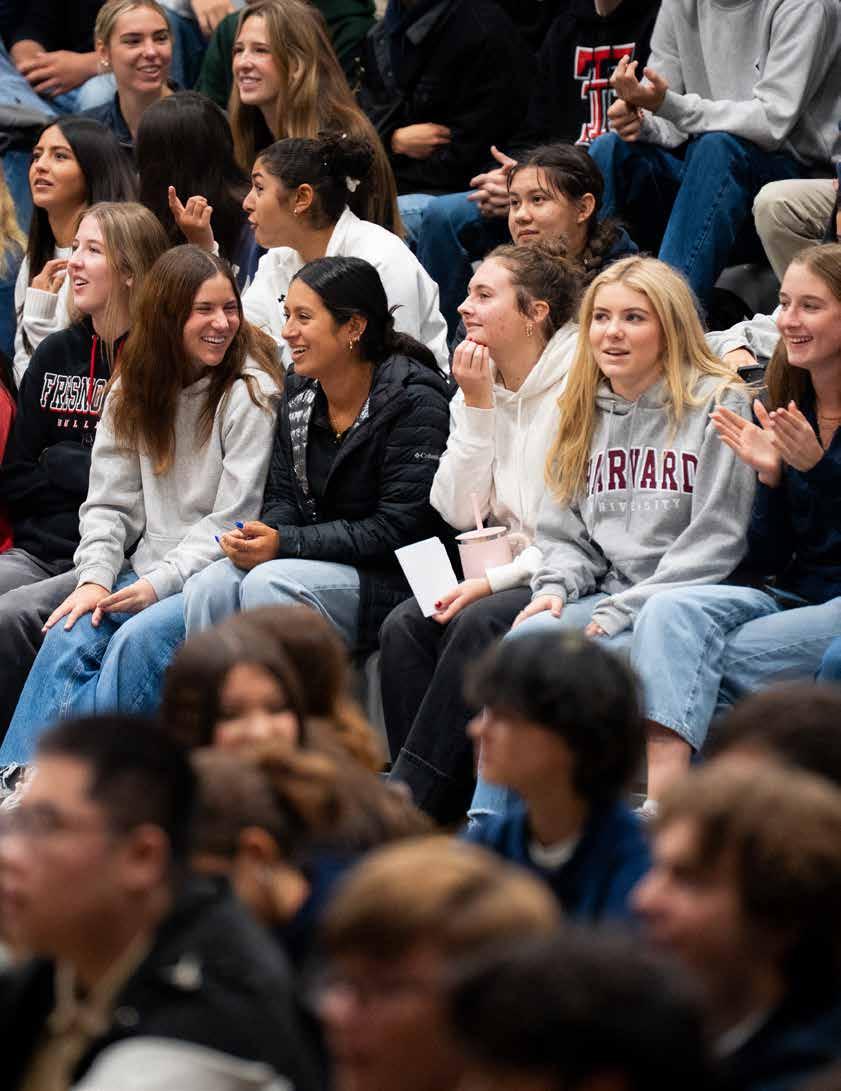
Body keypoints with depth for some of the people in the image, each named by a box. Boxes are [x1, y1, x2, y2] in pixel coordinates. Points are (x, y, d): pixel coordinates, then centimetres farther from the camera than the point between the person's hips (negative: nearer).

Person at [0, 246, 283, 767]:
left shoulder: (251, 392, -7)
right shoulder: (134, 391, 10)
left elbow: (234, 518, -10)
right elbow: (109, 503, 9)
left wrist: (160, 583, -16)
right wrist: (95, 578, -8)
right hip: (145, 573, 5)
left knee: (138, 639, -31)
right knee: (69, 636, -21)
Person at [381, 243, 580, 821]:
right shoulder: (478, 386, 10)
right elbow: (460, 511, 3)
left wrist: (495, 580, -19)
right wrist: (477, 407, -4)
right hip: (506, 572, 7)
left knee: (479, 624, -31)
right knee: (404, 627, -18)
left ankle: (406, 798, -26)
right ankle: (438, 810, -19)